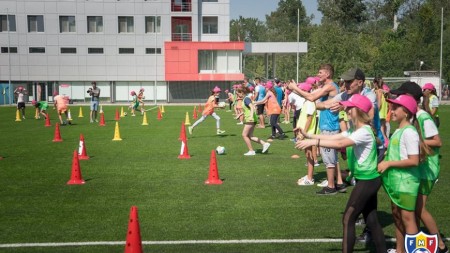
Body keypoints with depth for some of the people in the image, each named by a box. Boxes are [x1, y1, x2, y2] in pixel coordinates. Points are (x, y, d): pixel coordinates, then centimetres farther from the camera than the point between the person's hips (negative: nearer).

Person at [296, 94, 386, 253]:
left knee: (348, 219, -5)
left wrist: (314, 142, -35)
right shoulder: (354, 130, 10)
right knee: (371, 220, 16)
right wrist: (309, 135, -4)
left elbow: (340, 144, -34)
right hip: (367, 179, 10)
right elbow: (332, 137, 4)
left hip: (367, 180, -10)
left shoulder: (364, 132, -21)